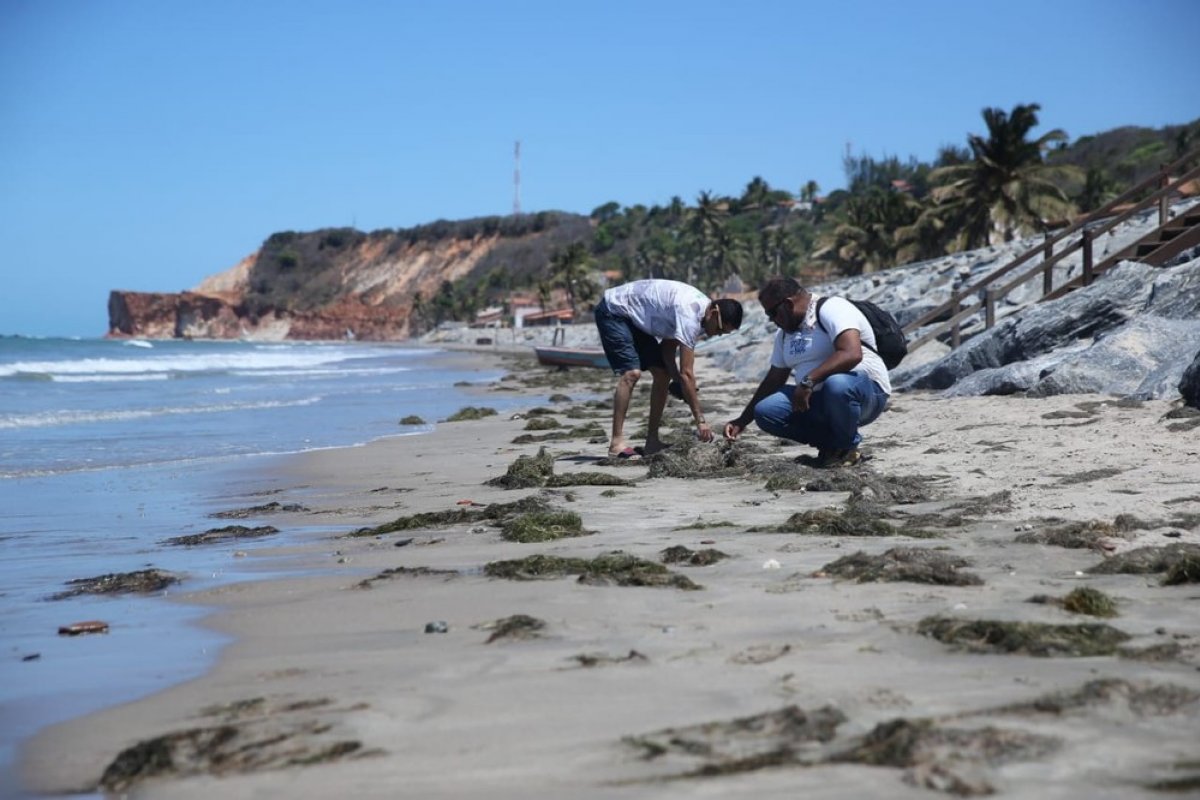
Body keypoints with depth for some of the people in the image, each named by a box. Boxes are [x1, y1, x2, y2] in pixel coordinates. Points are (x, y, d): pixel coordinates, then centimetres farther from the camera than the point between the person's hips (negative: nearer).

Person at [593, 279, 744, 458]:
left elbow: (668, 348, 4)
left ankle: (652, 442, 6)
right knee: (632, 373, -23)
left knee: (662, 374, 2)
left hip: (634, 319, 10)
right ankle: (616, 443, -21)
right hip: (613, 311, -10)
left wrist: (678, 381, -13)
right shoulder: (689, 314, -32)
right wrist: (700, 420, -28)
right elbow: (686, 373, -31)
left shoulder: (701, 310, -2)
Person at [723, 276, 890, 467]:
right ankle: (830, 443, 0)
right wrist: (742, 421, 19)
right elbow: (774, 379, 21)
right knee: (765, 411, -13)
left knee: (837, 384, -42)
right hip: (818, 400, 8)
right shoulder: (785, 333, 15)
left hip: (867, 392, -7)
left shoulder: (832, 308, -13)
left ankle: (847, 448, -14)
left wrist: (808, 381, -33)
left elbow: (851, 354, -29)